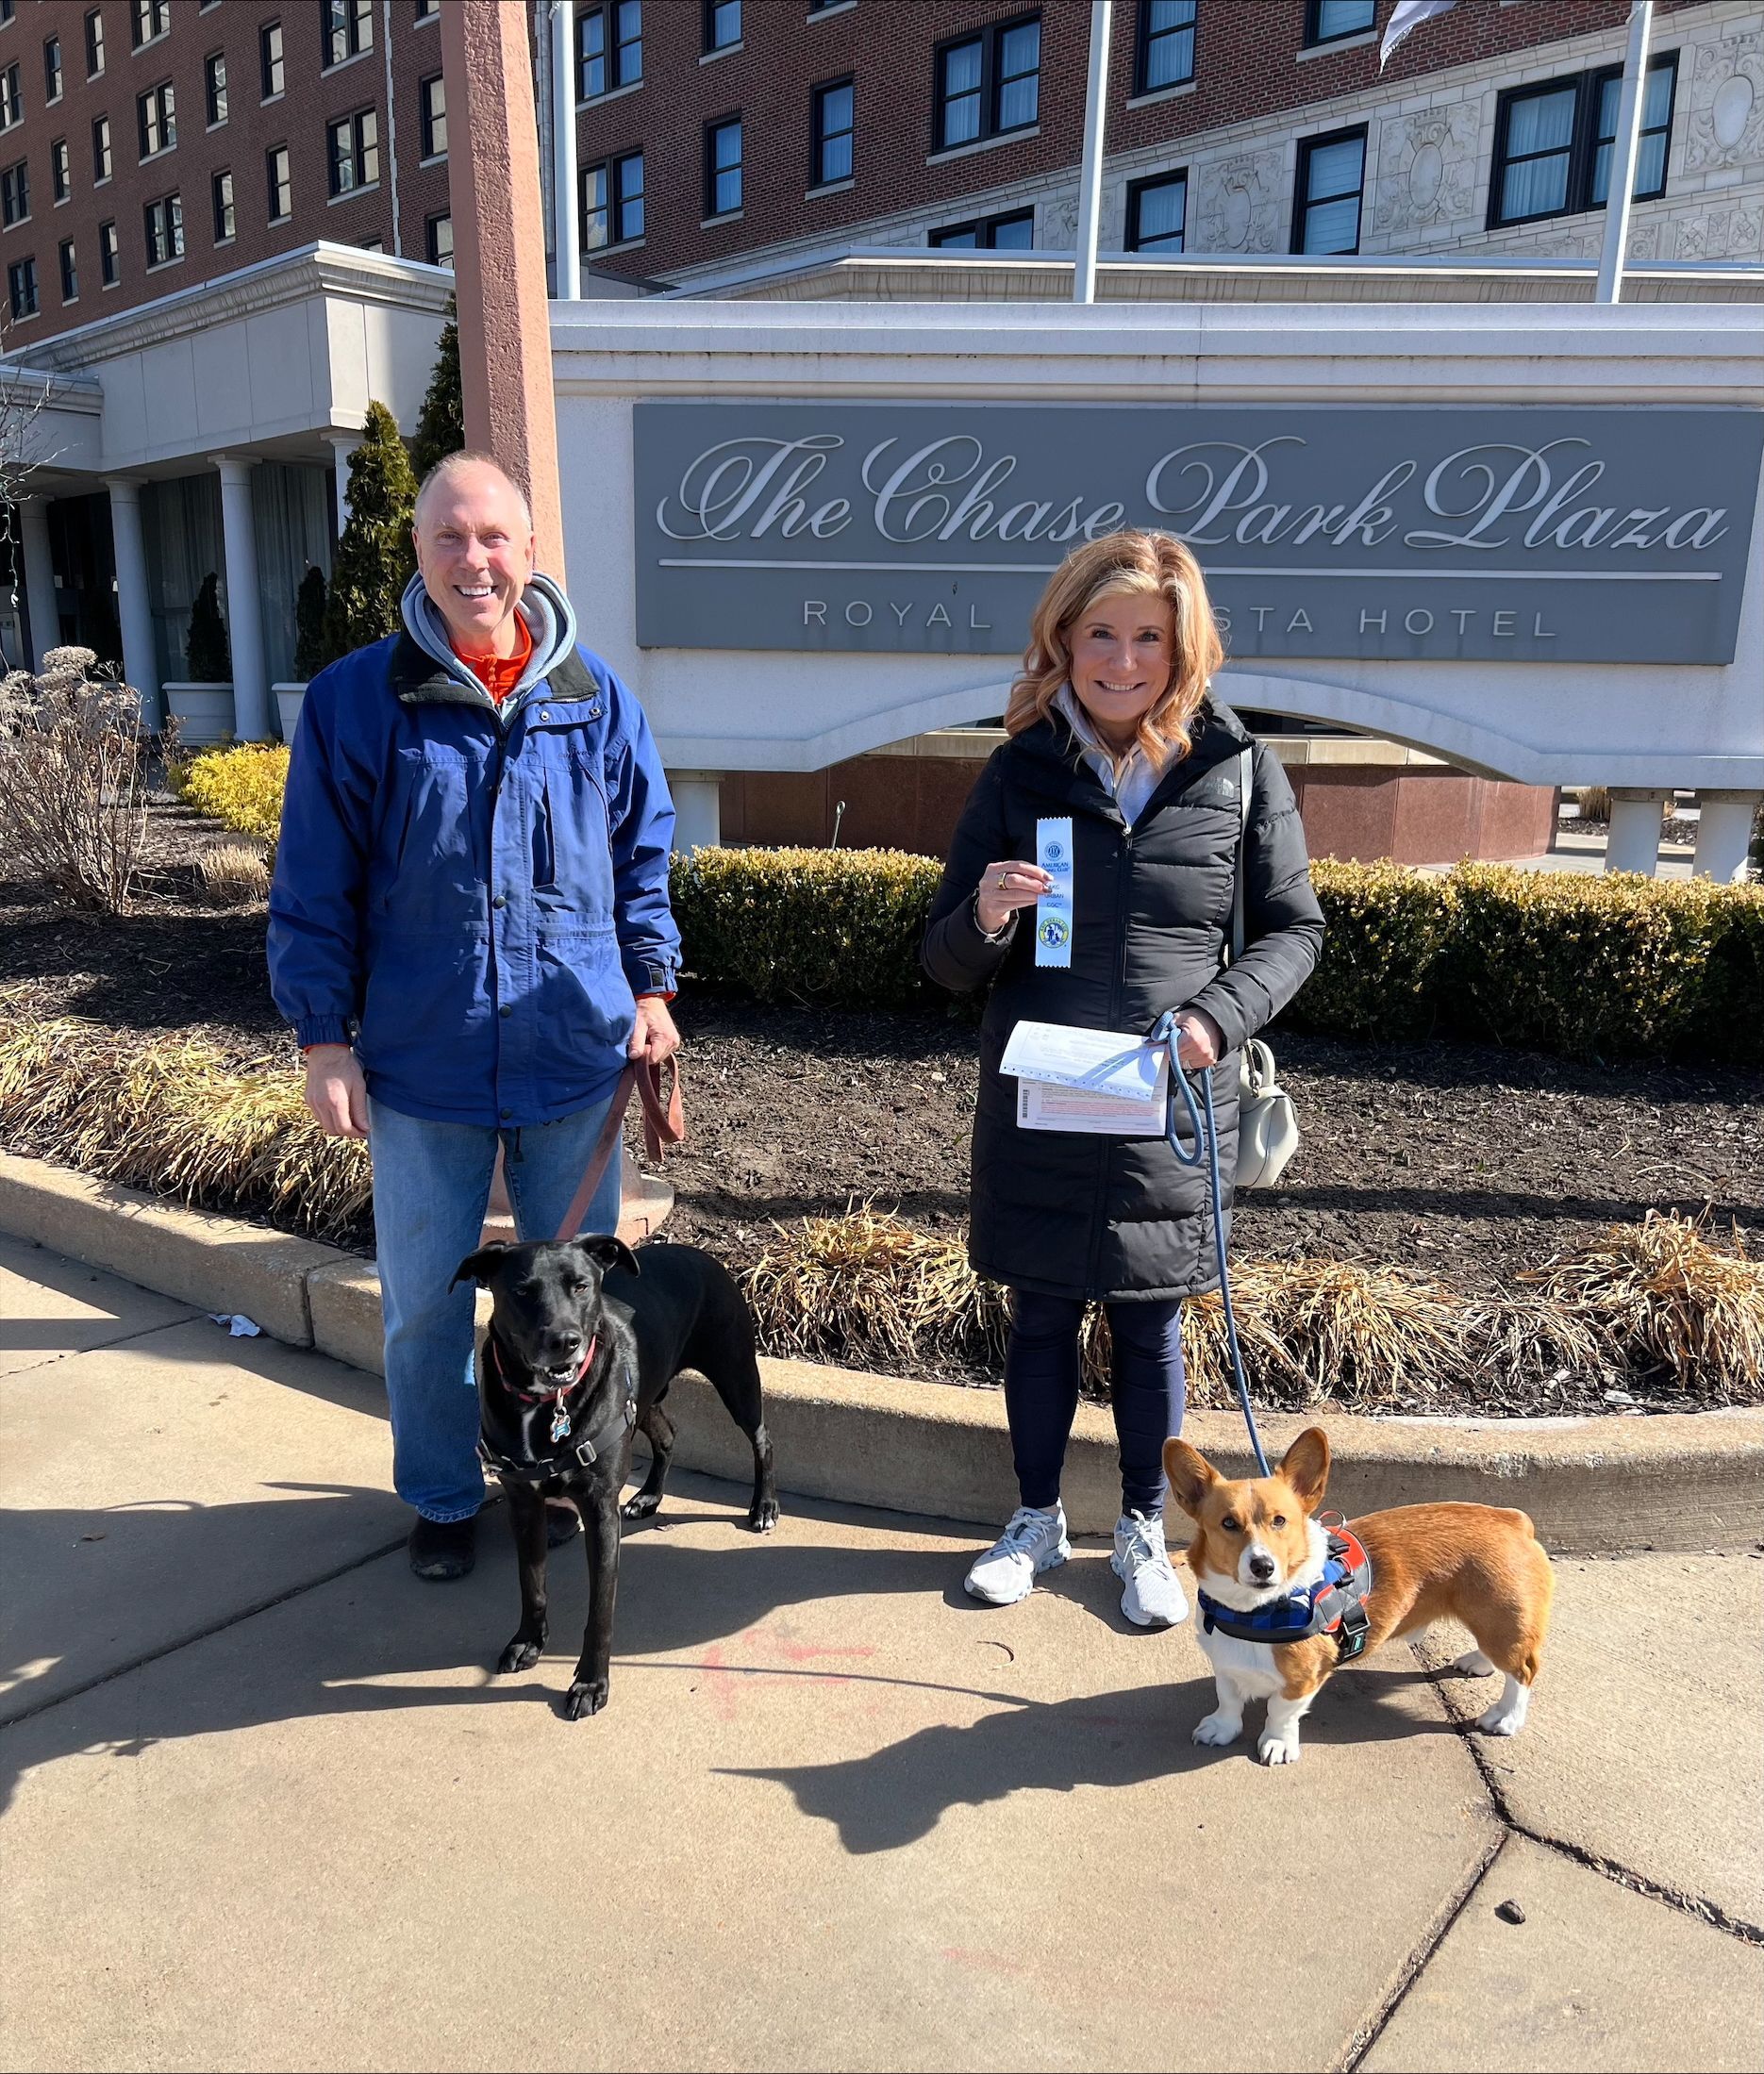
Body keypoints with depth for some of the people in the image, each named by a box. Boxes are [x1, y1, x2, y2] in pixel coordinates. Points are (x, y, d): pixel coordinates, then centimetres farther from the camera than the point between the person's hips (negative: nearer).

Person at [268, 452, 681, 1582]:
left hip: (576, 1056, 2)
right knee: (425, 1302, 13)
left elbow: (643, 858, 10)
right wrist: (324, 1038, -5)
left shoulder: (596, 699, 2)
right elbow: (315, 887, -2)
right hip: (421, 1063, -1)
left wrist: (652, 987, 2)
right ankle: (443, 1497, 35)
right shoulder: (354, 701, -4)